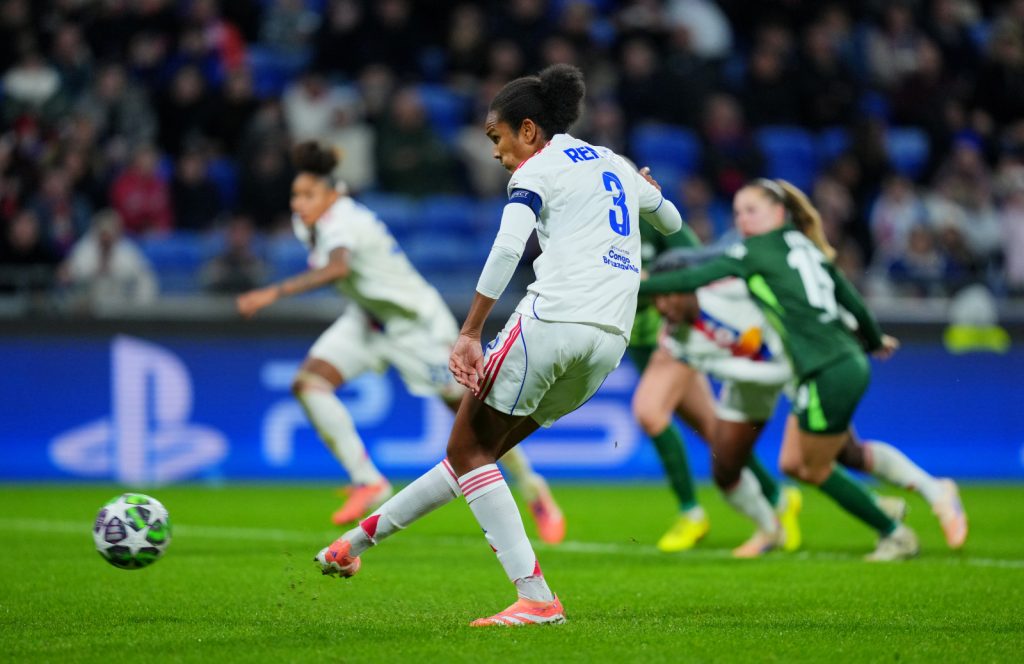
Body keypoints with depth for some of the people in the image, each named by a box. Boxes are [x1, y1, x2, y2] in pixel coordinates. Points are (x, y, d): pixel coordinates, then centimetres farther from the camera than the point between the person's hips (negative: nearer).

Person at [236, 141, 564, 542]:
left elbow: (337, 268, -55)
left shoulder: (341, 224, -33)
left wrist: (275, 293, -62)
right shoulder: (307, 223, -6)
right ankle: (368, 482, -12)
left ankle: (532, 488, 24)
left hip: (417, 324, -8)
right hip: (367, 320, 8)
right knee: (309, 382, -14)